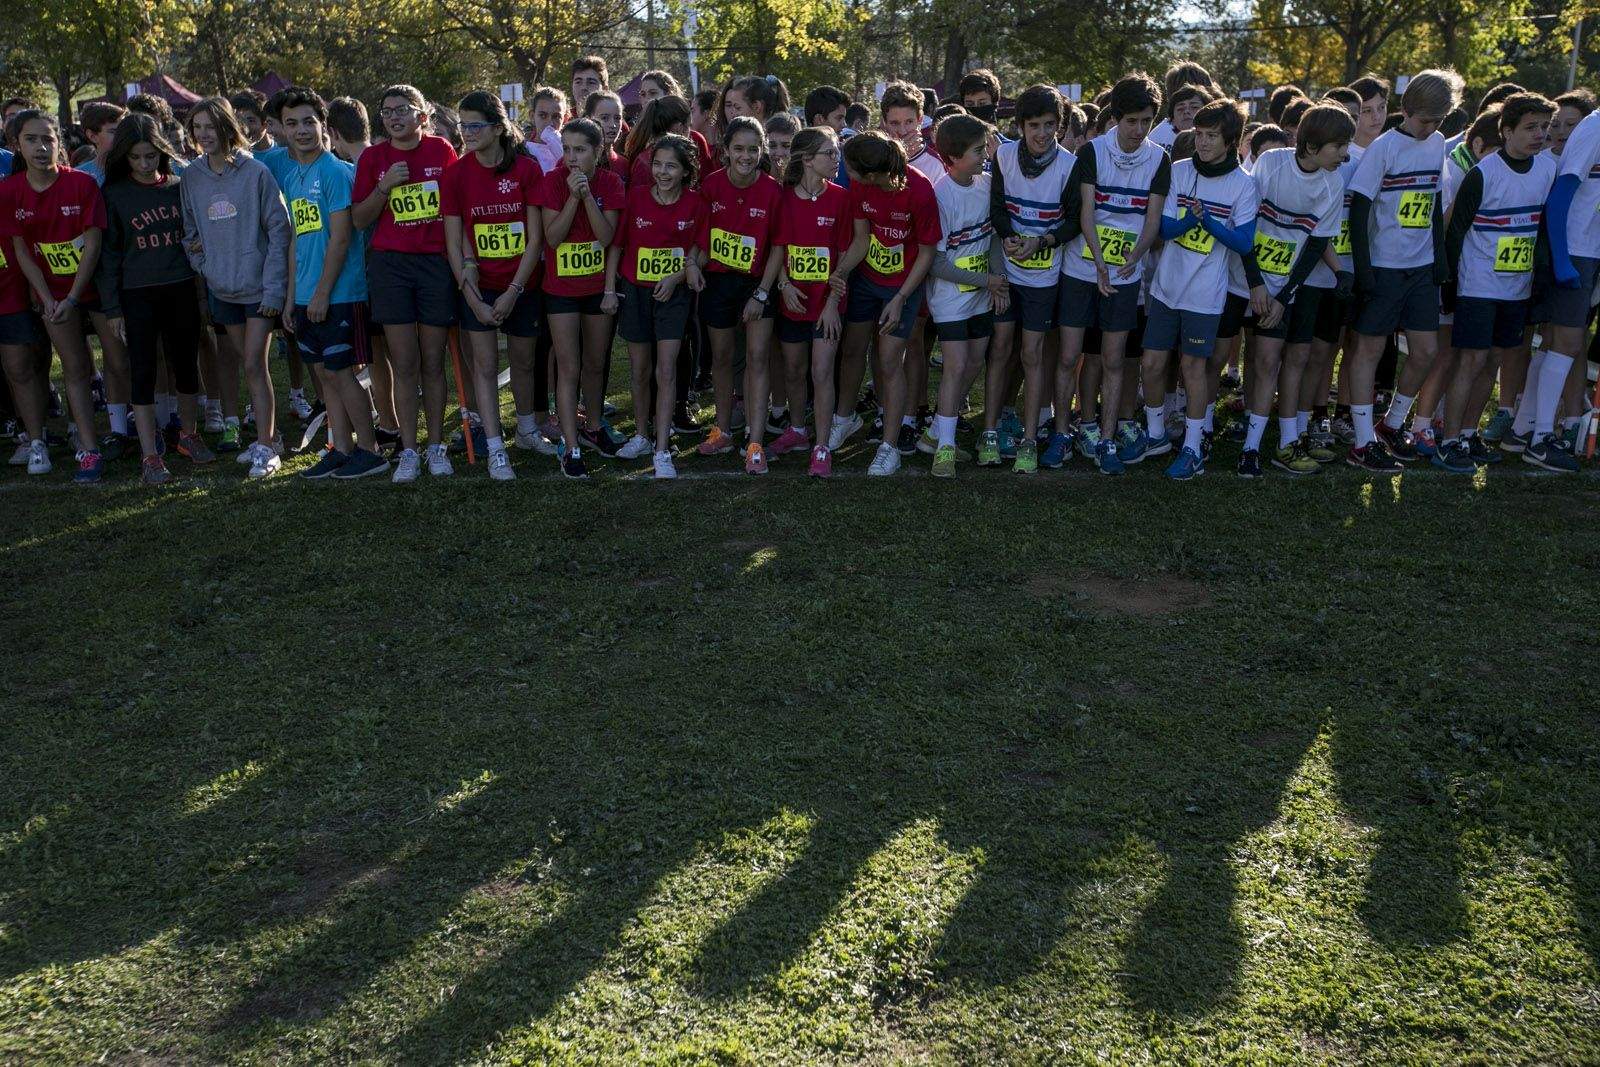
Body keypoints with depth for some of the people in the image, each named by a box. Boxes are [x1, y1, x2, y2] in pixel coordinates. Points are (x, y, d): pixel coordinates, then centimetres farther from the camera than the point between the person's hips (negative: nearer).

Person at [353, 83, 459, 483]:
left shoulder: (441, 150, 3)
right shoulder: (373, 157, 4)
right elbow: (359, 220, 3)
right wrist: (384, 187, -12)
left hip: (437, 262, 0)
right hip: (391, 265, 0)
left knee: (433, 362, 4)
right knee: (404, 364, 0)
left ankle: (436, 446, 13)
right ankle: (408, 450, 6)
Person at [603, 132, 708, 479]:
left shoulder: (695, 205, -7)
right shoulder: (636, 197, -7)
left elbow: (700, 253, 0)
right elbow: (616, 245, 0)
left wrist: (677, 276, -16)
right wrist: (609, 290, -2)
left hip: (673, 293, -1)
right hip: (634, 292, 1)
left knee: (666, 371, -7)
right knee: (641, 370, 11)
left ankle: (662, 451, -6)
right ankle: (640, 435, 29)